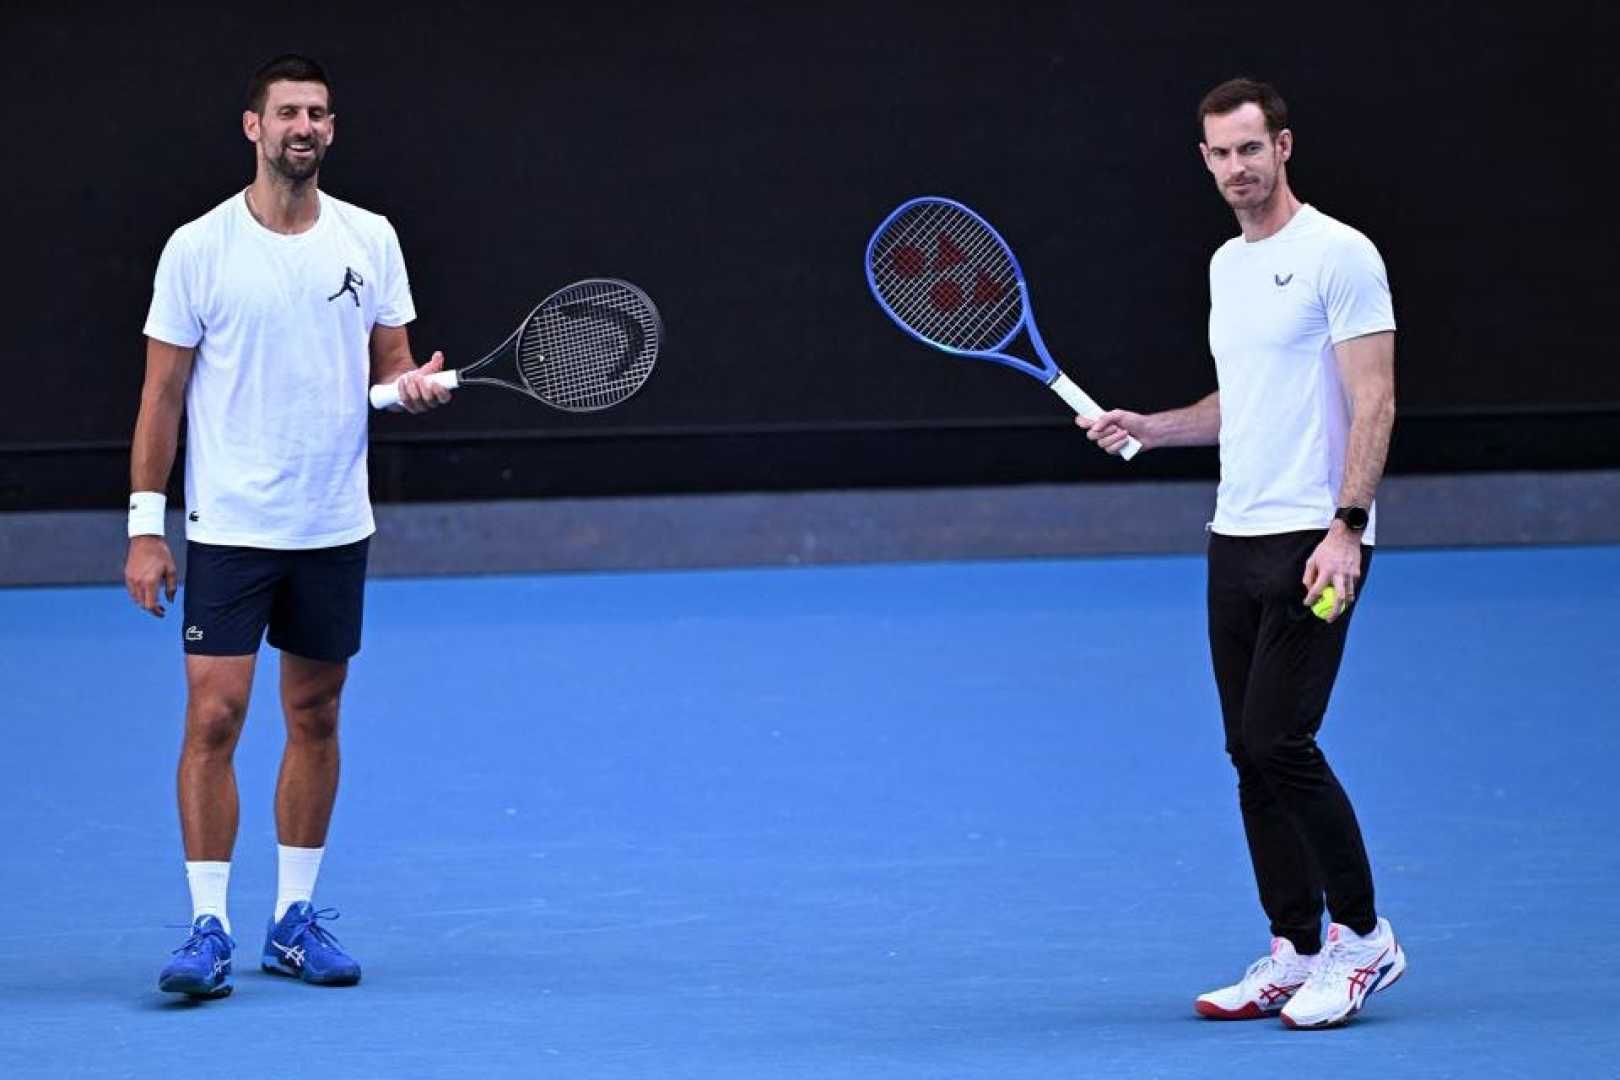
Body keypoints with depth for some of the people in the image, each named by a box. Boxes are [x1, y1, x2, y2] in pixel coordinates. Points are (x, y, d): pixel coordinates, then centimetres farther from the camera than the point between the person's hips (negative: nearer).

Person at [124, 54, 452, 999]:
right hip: (228, 528, -3)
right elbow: (163, 394, -1)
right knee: (214, 717, -9)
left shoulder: (370, 239, 4)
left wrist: (414, 383, -13)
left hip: (334, 528, 3)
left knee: (315, 718, 9)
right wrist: (146, 528, -5)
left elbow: (391, 365, 12)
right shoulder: (197, 248, -4)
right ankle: (209, 929, -5)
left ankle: (295, 920, 18)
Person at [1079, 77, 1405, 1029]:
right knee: (1251, 749, 6)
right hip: (1237, 539, 8)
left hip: (1314, 539, -8)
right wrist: (1146, 427, 11)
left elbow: (1374, 401, -13)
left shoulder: (1338, 255, -9)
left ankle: (1364, 935, -1)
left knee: (1278, 738, -14)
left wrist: (1347, 526, -21)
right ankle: (1296, 952, 12)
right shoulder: (1228, 265, 17)